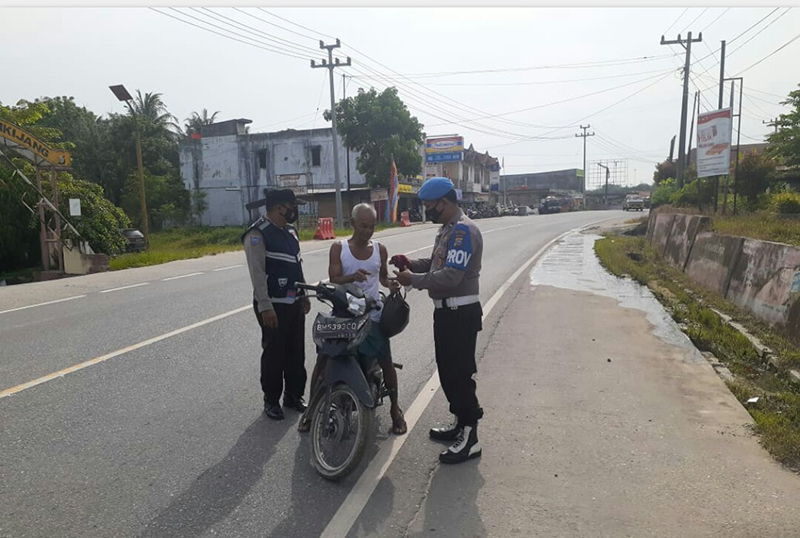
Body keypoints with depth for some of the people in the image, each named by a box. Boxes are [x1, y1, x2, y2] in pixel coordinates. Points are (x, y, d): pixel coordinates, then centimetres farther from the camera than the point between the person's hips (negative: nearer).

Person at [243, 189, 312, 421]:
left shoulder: (290, 231, 12)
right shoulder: (257, 234, -15)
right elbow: (257, 273, -20)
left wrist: (304, 294, 19)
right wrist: (265, 306, -24)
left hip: (295, 303, 8)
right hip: (274, 306, -8)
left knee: (296, 352, 13)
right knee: (274, 354, 3)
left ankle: (294, 395, 26)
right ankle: (271, 400, 18)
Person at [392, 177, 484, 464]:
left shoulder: (463, 230, -19)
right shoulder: (447, 228, 15)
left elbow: (450, 277, -26)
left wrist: (413, 279, -17)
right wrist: (412, 264, 6)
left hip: (460, 313, -10)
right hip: (446, 311, 10)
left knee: (459, 373, -4)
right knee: (447, 370, 18)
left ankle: (470, 438, 6)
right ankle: (460, 422, 33)